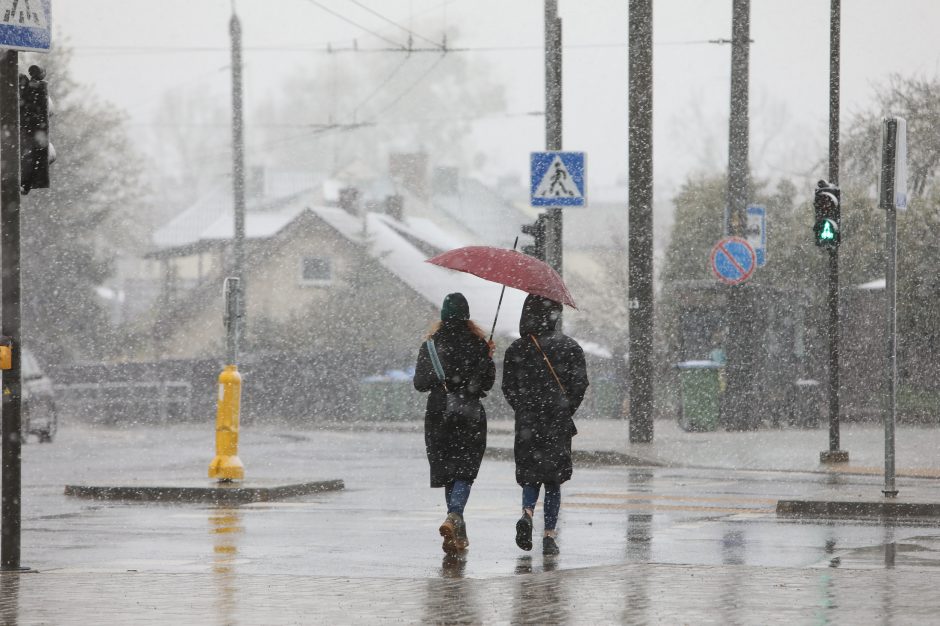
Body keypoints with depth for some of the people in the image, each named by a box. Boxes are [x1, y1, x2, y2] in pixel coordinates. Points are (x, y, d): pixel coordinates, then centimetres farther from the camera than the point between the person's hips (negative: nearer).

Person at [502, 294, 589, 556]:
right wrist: (566, 411, 6)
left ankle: (527, 512, -17)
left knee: (530, 475, 12)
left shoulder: (516, 349, 1)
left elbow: (508, 387, 2)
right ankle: (549, 536, 1)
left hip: (527, 423, 1)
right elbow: (580, 383, -6)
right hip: (559, 424, -1)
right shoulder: (569, 347, -3)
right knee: (553, 480, 7)